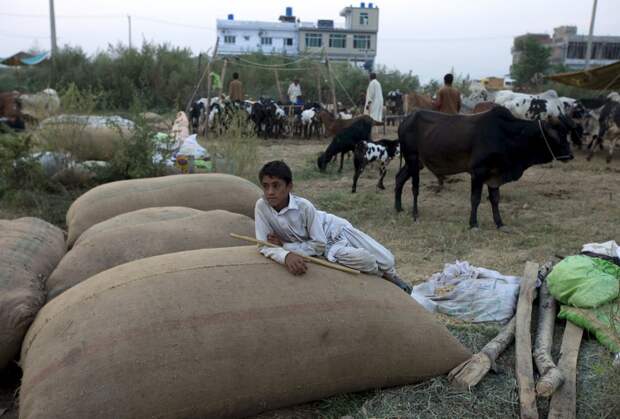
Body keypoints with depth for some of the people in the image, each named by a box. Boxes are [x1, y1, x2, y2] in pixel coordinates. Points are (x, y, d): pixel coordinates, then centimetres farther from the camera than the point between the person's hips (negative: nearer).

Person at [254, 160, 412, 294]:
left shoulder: (304, 206, -29)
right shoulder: (261, 206, -25)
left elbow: (319, 245, -22)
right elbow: (264, 245, -24)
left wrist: (284, 245, -26)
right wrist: (286, 256, -43)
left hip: (335, 229, -1)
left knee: (387, 260, -6)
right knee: (365, 260, -24)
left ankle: (392, 276, 33)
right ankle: (382, 277, 13)